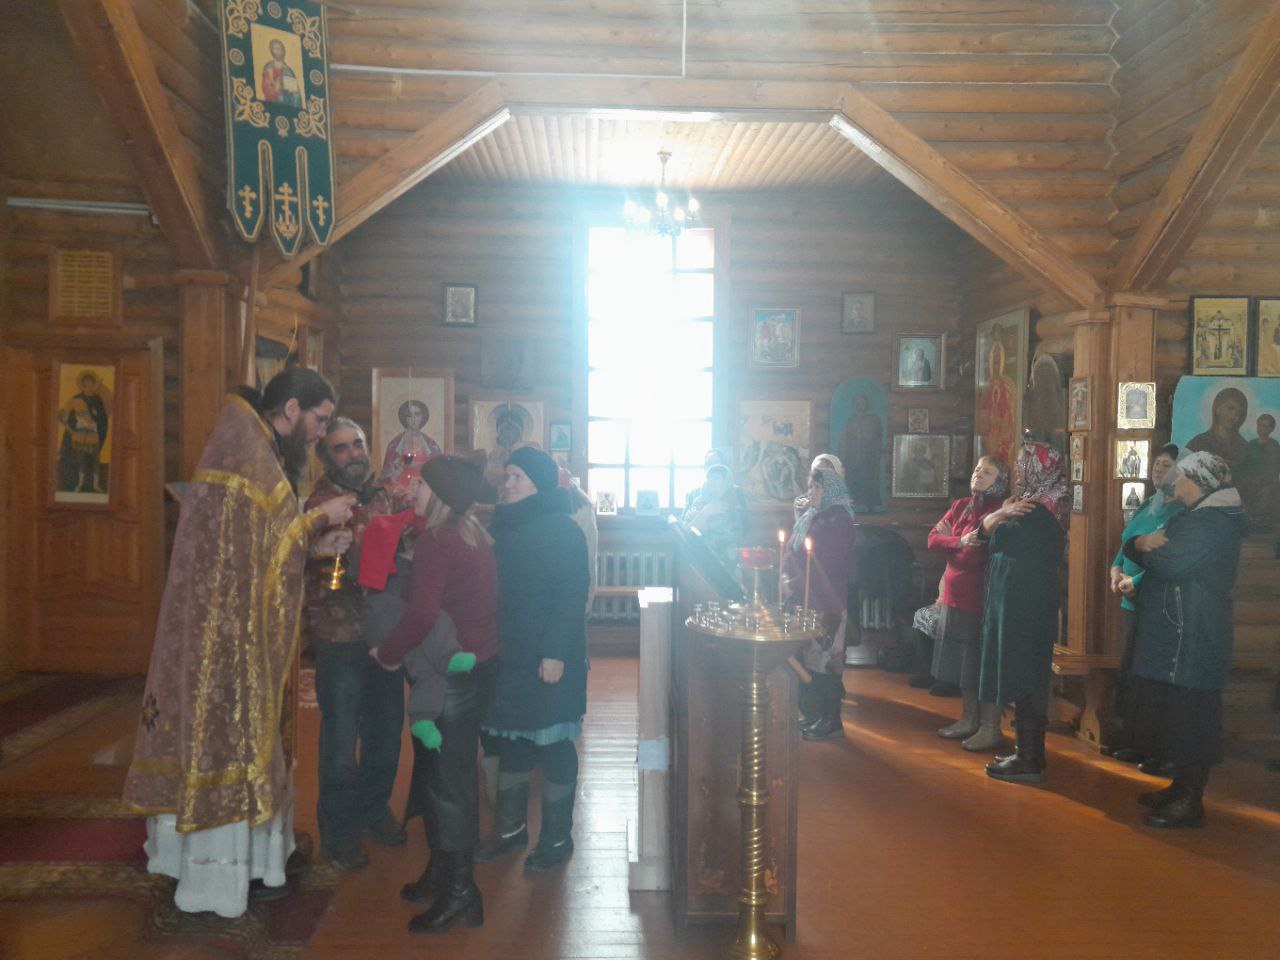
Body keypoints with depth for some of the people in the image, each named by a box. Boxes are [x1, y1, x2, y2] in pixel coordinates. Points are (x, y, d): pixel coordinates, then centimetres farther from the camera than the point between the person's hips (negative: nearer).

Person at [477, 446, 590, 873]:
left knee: (552, 744, 3)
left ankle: (557, 837, 17)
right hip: (506, 657, 7)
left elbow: (572, 595, -17)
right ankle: (511, 828, 29)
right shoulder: (500, 525, 11)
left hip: (547, 660, -7)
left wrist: (555, 653, -23)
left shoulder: (561, 529, -12)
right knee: (511, 741, 15)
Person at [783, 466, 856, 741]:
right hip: (803, 599, 8)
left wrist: (795, 584, -15)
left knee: (823, 658, -4)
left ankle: (831, 721, 5)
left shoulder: (838, 519, -10)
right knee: (805, 656, 10)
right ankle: (813, 714, 21)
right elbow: (791, 552, 18)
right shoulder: (809, 517, 16)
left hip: (826, 602, -8)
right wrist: (787, 577, 2)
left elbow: (826, 565, -15)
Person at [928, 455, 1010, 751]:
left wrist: (949, 546, -7)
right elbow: (933, 537, 1)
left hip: (982, 599, -8)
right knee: (962, 663, 16)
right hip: (956, 597, 8)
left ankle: (990, 727, 11)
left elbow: (974, 556, -20)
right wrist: (960, 543, -16)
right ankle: (968, 720, 29)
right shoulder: (961, 506, 12)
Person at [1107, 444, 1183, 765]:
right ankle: (1127, 735, 26)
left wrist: (1135, 581, -17)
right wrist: (1116, 570, 2)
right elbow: (1125, 545, 20)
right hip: (1131, 602, 8)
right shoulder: (1146, 506, 15)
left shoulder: (1182, 512, -12)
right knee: (1129, 672, 14)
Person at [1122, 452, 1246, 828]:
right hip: (1173, 638, 10)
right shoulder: (1196, 517, 20)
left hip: (1191, 641, -10)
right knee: (1172, 716, 16)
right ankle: (1181, 788, 26)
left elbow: (1170, 563, -27)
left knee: (1189, 721, -5)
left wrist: (1142, 545, -7)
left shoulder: (1212, 522, -15)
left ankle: (1189, 803, 2)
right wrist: (1144, 544, -9)